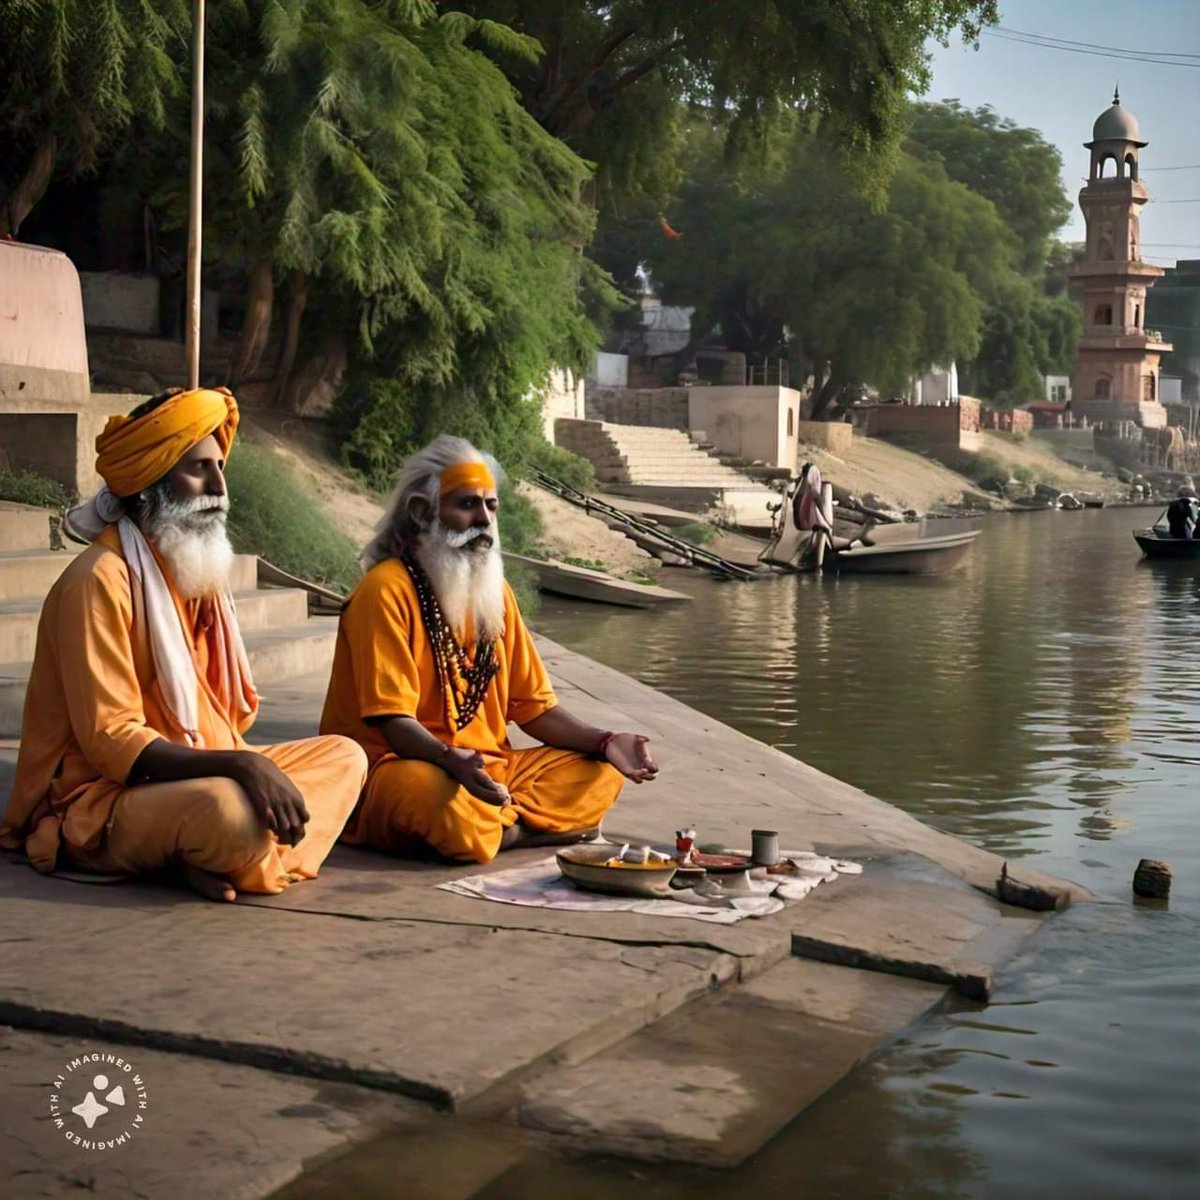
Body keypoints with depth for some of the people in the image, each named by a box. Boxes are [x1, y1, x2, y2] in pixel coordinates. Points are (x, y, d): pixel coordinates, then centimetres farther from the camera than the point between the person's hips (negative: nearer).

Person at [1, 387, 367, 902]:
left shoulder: (197, 571, 13)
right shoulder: (100, 580, -15)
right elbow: (109, 742, -20)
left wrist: (253, 767, -4)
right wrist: (240, 764, -30)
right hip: (103, 799, -9)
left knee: (343, 756, 0)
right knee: (229, 808, -38)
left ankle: (210, 858, -16)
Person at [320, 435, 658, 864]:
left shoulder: (495, 591, 13)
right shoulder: (386, 590, -11)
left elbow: (533, 707, 13)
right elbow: (393, 721, -18)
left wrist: (604, 743, -4)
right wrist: (453, 760, -37)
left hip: (486, 768, 8)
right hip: (394, 767, -8)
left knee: (600, 774, -6)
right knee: (451, 806, -39)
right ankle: (517, 828, -10)